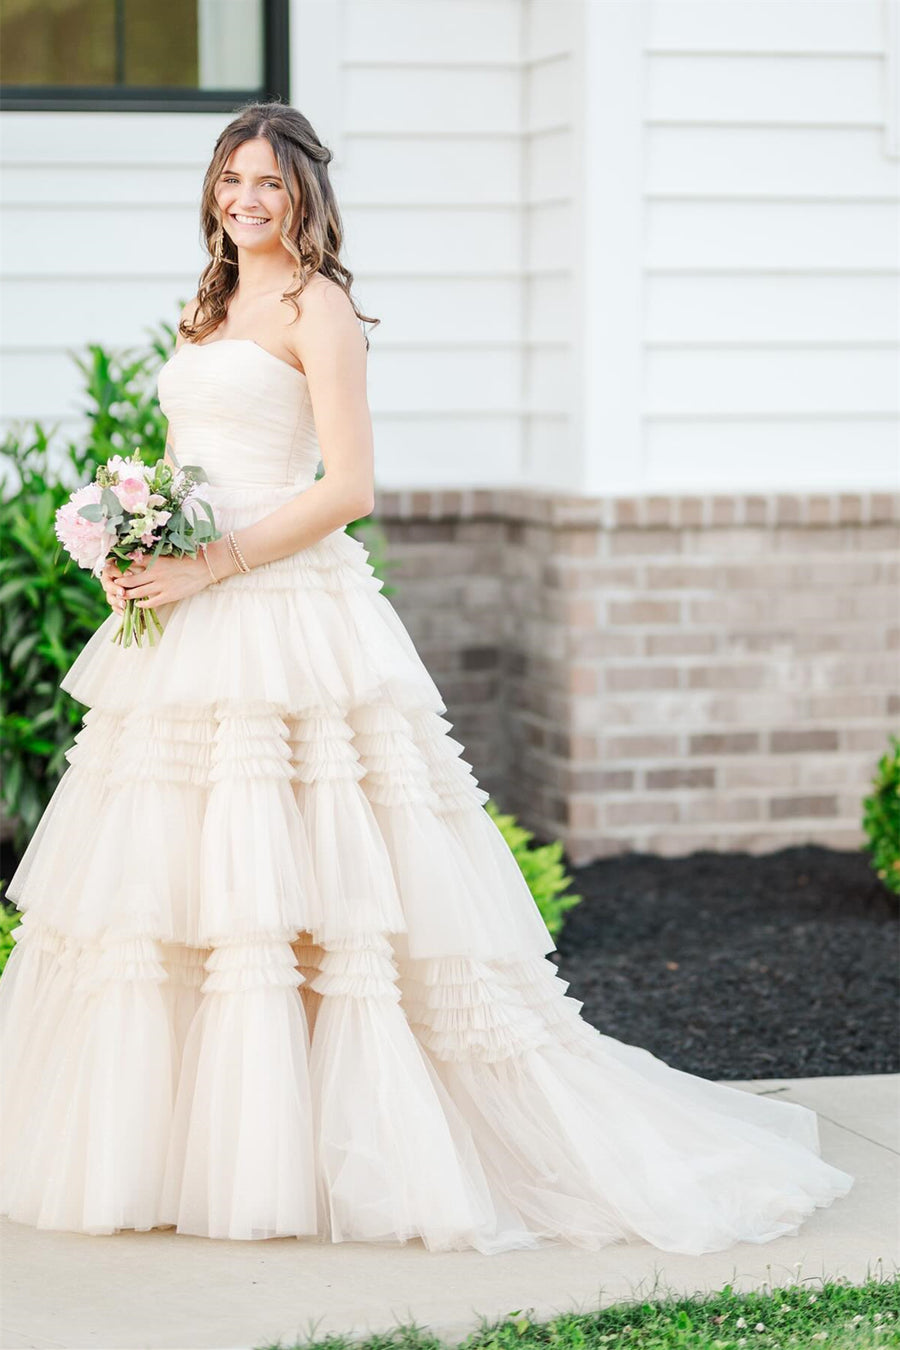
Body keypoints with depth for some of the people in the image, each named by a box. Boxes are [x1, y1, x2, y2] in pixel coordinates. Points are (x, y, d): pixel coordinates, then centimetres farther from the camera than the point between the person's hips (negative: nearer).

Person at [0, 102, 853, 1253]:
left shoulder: (317, 306, -4)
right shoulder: (207, 313, 20)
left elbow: (347, 487, -12)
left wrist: (212, 566, -17)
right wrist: (136, 553, 4)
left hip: (286, 611, -8)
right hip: (189, 636, 8)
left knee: (293, 885, -9)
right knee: (170, 887, 6)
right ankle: (175, 1147, 13)